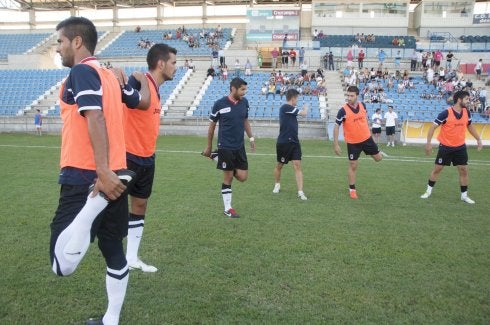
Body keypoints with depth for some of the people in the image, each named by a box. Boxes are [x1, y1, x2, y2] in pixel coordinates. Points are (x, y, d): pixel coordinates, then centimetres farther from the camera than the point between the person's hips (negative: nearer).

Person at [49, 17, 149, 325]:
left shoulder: (81, 71, -8)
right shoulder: (109, 75, 15)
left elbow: (96, 119, -22)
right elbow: (143, 102, 29)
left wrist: (102, 172, -29)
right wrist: (143, 80, 48)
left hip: (85, 178, -9)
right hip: (113, 176, 9)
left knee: (63, 265, -14)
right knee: (114, 251, 15)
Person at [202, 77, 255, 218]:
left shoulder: (244, 102, 2)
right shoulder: (220, 104, -11)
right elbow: (212, 125, -1)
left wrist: (251, 137, 9)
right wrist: (209, 147, 3)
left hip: (240, 146, 5)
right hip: (225, 147, -5)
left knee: (243, 177, 1)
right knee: (228, 178, 2)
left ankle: (230, 170, 32)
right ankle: (228, 208, 16)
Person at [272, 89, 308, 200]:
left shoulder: (290, 109, 10)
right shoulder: (285, 107, -16)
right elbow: (304, 113, -10)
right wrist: (305, 108, 10)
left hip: (294, 142, 7)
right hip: (284, 142, -7)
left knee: (297, 166, -3)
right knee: (279, 165, 13)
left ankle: (300, 191, -4)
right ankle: (277, 184, 37)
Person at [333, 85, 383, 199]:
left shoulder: (362, 105, -6)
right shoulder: (343, 110, -20)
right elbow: (336, 127, -16)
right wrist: (336, 145, -18)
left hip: (366, 138, 4)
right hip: (352, 142, -4)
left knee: (378, 158, 13)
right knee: (353, 166, 2)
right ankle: (352, 190, 16)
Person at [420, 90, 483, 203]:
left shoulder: (467, 112, -1)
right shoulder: (446, 113, -18)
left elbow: (470, 126, 17)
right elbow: (433, 127, -13)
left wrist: (478, 139, 16)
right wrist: (428, 143, -18)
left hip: (460, 147, 4)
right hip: (446, 147, -4)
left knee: (464, 170, 4)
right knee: (437, 169, 5)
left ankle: (464, 195, 16)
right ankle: (429, 190, 20)